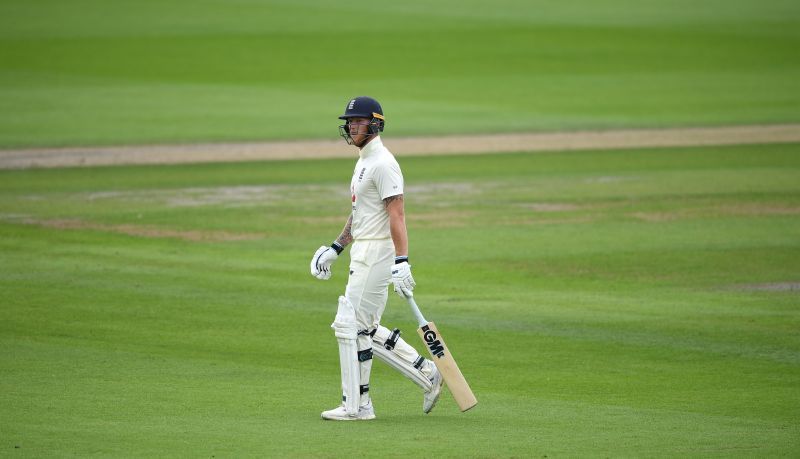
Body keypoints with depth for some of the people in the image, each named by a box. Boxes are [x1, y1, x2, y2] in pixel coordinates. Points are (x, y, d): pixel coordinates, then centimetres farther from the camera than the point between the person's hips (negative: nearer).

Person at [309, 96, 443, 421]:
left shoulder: (382, 163, -15)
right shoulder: (363, 162, 18)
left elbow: (397, 214, -22)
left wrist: (401, 261, -29)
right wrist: (335, 248, 23)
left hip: (377, 253, -11)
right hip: (363, 254, 11)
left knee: (351, 325, -9)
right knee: (366, 328, 13)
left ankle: (356, 406, -4)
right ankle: (426, 375, 17)